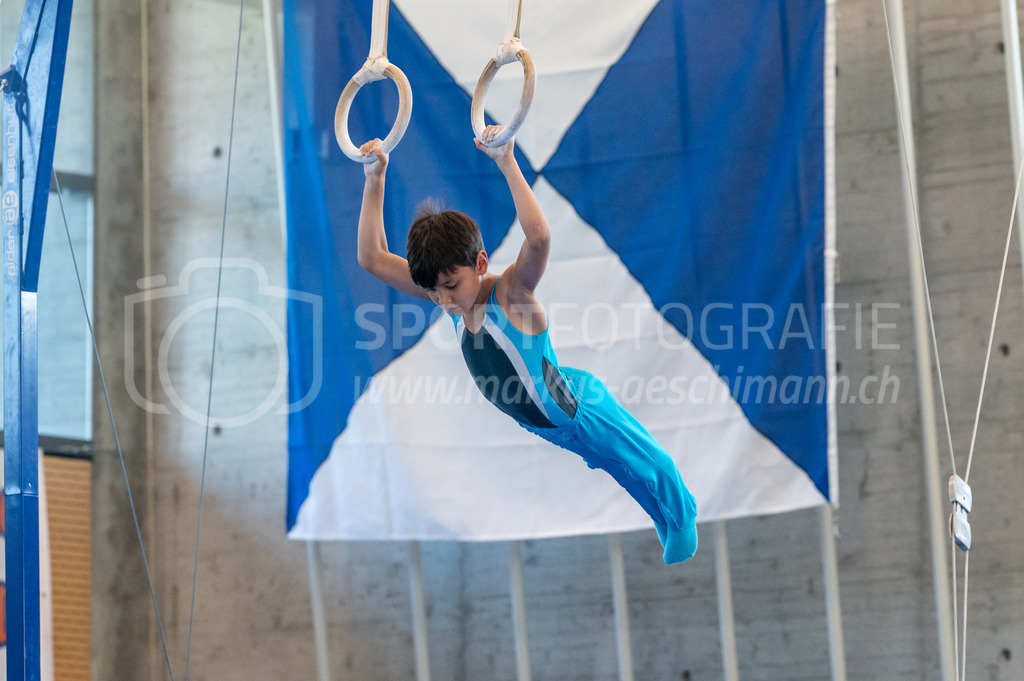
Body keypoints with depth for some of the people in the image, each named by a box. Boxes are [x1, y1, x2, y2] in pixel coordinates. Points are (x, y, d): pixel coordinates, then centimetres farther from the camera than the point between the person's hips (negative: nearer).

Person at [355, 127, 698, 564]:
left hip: (580, 412, -7)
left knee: (651, 473, 15)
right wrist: (374, 180, -28)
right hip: (534, 426, 7)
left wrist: (507, 163, -59)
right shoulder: (449, 296, -17)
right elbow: (372, 258, -20)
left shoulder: (511, 294, -35)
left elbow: (539, 237, -57)